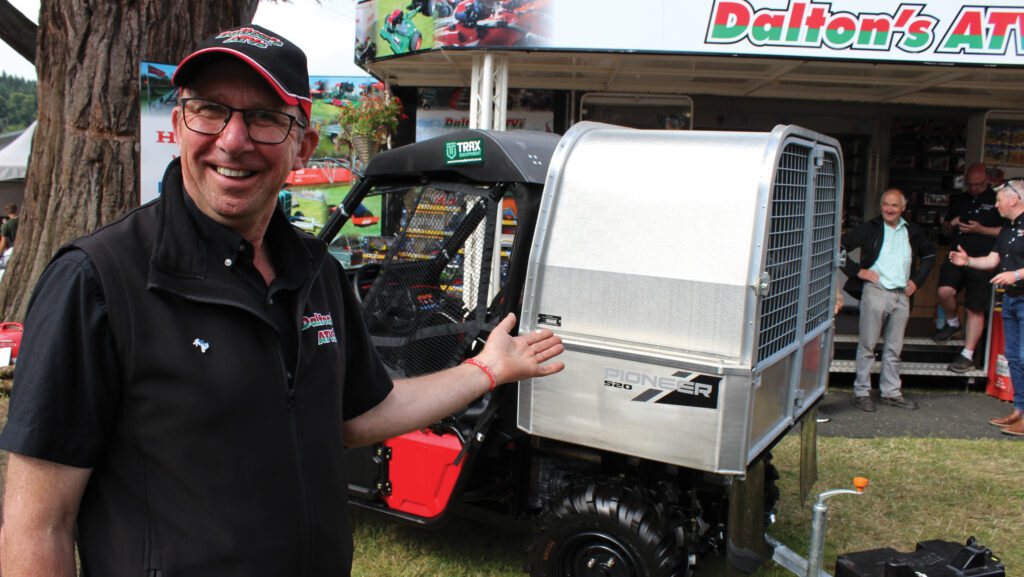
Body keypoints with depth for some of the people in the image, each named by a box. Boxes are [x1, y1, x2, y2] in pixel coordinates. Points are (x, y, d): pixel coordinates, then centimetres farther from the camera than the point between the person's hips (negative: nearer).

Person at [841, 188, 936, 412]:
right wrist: (857, 270, -8)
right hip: (875, 291, -4)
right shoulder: (870, 228, 1)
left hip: (902, 295, 4)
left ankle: (891, 392, 20)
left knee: (894, 347, 10)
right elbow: (841, 247, -3)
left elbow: (930, 254, 28)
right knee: (867, 344, -1)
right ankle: (861, 392, 7)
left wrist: (917, 279, 17)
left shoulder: (912, 232, 13)